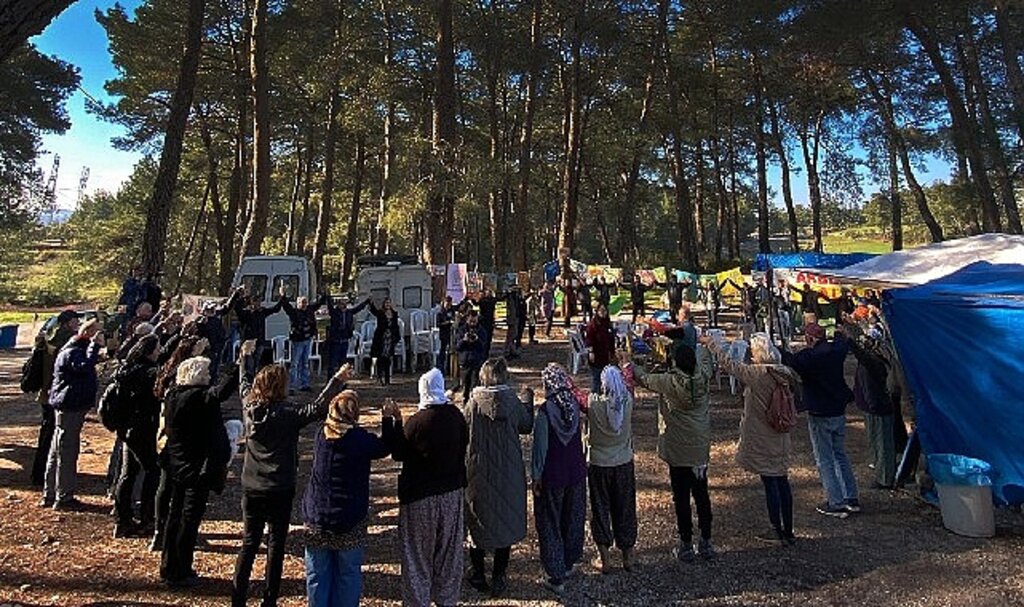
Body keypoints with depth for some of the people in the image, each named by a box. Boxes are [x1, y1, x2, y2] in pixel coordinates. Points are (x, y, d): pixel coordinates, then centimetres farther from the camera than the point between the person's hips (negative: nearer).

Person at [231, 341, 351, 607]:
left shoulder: (250, 407, -2)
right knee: (276, 544, 8)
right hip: (280, 491, -5)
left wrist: (247, 356, 28)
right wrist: (337, 381, -28)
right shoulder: (288, 415, -18)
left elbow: (245, 383, 15)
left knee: (249, 543, 16)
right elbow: (317, 408, -29)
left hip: (251, 488, 5)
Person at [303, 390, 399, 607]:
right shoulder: (360, 438, -18)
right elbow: (385, 447, -2)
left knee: (318, 573, 15)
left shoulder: (321, 435, -3)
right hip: (350, 521, -3)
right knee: (348, 573, 12)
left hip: (316, 518, 4)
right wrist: (389, 419, 3)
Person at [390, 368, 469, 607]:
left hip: (420, 495, -4)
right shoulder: (456, 415, -7)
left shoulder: (417, 421, -21)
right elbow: (464, 444, 7)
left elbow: (398, 454, -9)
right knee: (449, 549, 18)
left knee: (419, 552, 12)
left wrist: (395, 422, -3)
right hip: (452, 491, 5)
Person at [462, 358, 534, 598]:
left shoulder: (474, 402, -14)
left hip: (479, 472, 0)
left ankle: (478, 576, 28)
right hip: (508, 472, 1)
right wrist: (528, 401, 17)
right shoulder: (514, 402, -11)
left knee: (478, 521, 16)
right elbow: (527, 427, 4)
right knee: (506, 521, 14)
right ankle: (499, 578, 22)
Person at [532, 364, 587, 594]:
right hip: (576, 472, 5)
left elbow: (540, 447, -16)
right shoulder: (575, 405, -7)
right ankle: (568, 564, 39)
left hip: (552, 476, -5)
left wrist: (536, 476, -7)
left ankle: (557, 577, 15)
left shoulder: (544, 411, -21)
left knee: (550, 525, 9)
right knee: (573, 519, 22)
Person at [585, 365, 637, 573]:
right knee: (625, 509, 17)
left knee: (600, 510, 13)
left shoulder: (593, 403, -23)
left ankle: (605, 559, 21)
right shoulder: (628, 401, -15)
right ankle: (628, 557, 30)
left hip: (598, 464, -2)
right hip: (624, 464, 2)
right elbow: (628, 384, 5)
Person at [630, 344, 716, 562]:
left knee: (681, 498, 7)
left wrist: (630, 366, 12)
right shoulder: (703, 377, -9)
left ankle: (686, 546, 16)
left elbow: (643, 378, -4)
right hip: (701, 449, 4)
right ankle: (706, 543, 26)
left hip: (678, 452, -4)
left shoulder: (670, 382, -20)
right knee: (702, 495, 16)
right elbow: (704, 354, 11)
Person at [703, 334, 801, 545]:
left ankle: (777, 531, 14)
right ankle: (788, 532, 23)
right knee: (782, 480, 14)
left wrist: (710, 343, -4)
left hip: (762, 438, -7)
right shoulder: (783, 373, 1)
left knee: (769, 482, 3)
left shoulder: (756, 373, -20)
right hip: (781, 438, 7)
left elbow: (729, 364, -15)